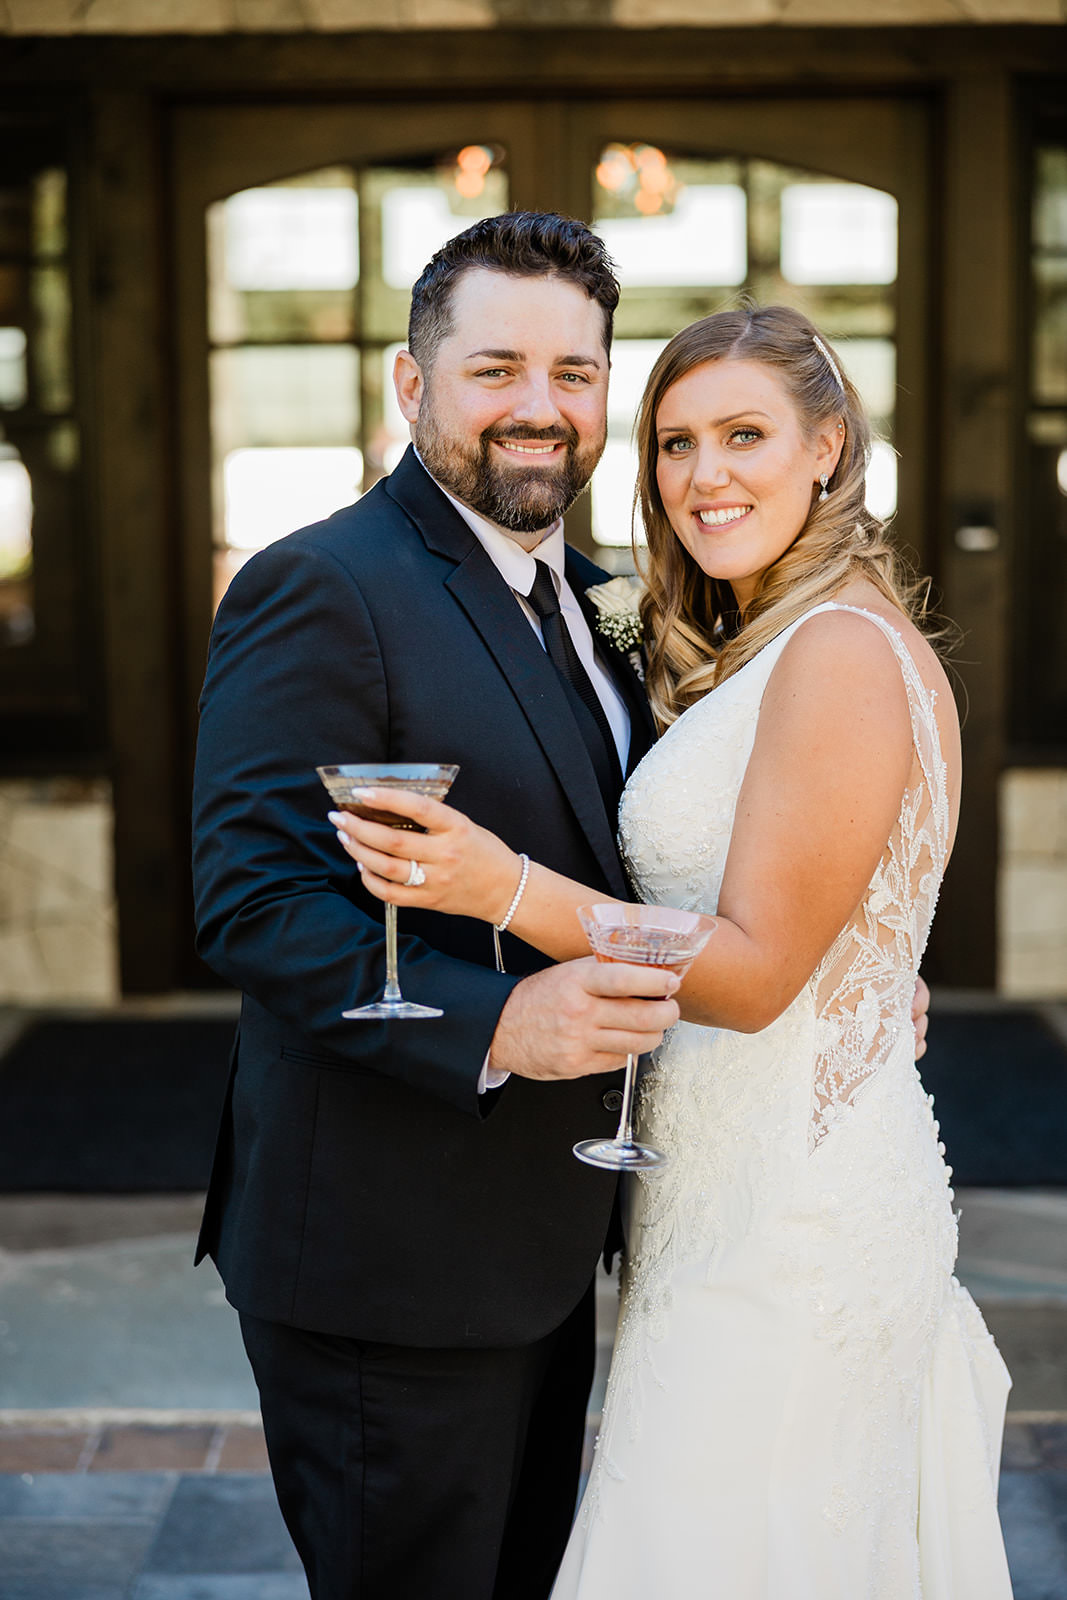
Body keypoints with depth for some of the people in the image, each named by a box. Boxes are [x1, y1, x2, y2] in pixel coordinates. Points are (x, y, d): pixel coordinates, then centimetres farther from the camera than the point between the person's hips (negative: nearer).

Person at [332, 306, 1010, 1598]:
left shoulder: (843, 656, -18)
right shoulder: (756, 653, 12)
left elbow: (756, 971, -21)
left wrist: (508, 888, -30)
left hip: (788, 1232, -9)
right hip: (744, 1195, 9)